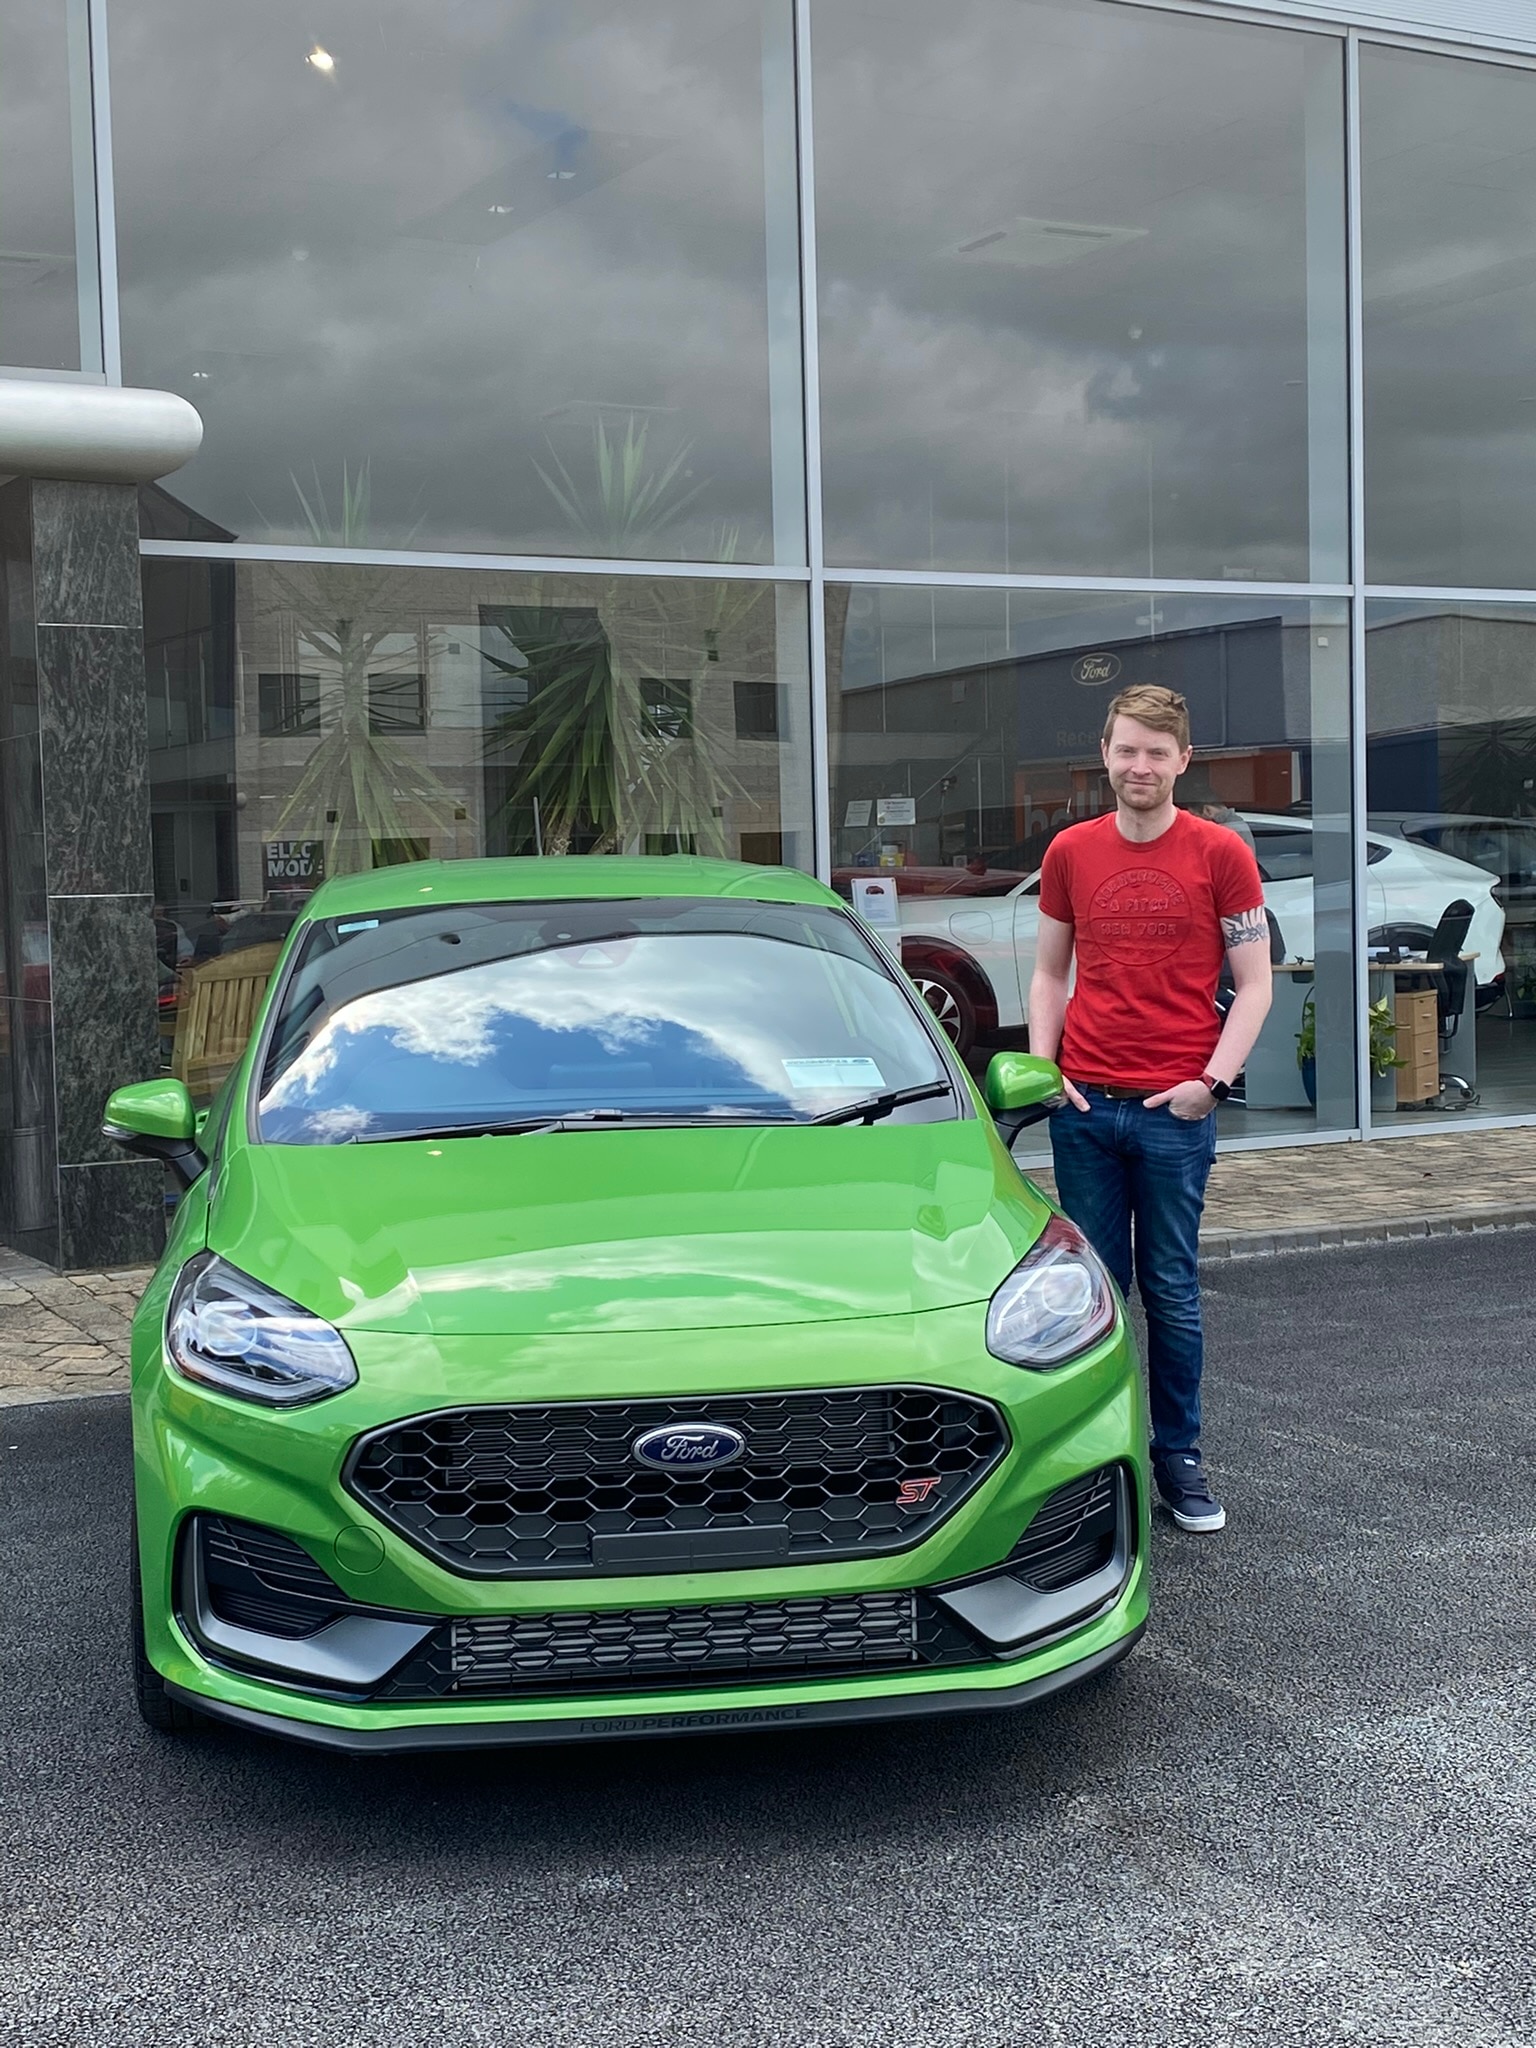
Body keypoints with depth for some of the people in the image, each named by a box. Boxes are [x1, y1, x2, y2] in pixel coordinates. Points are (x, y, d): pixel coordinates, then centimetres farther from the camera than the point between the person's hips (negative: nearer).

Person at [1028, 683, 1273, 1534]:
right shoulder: (1070, 852, 8)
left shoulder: (1220, 854, -1)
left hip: (1175, 1110, -2)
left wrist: (1212, 1080, -9)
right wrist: (1042, 1067, 2)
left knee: (1171, 1292, 5)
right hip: (1084, 1105, 2)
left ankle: (1178, 1455, 18)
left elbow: (1254, 984, 1)